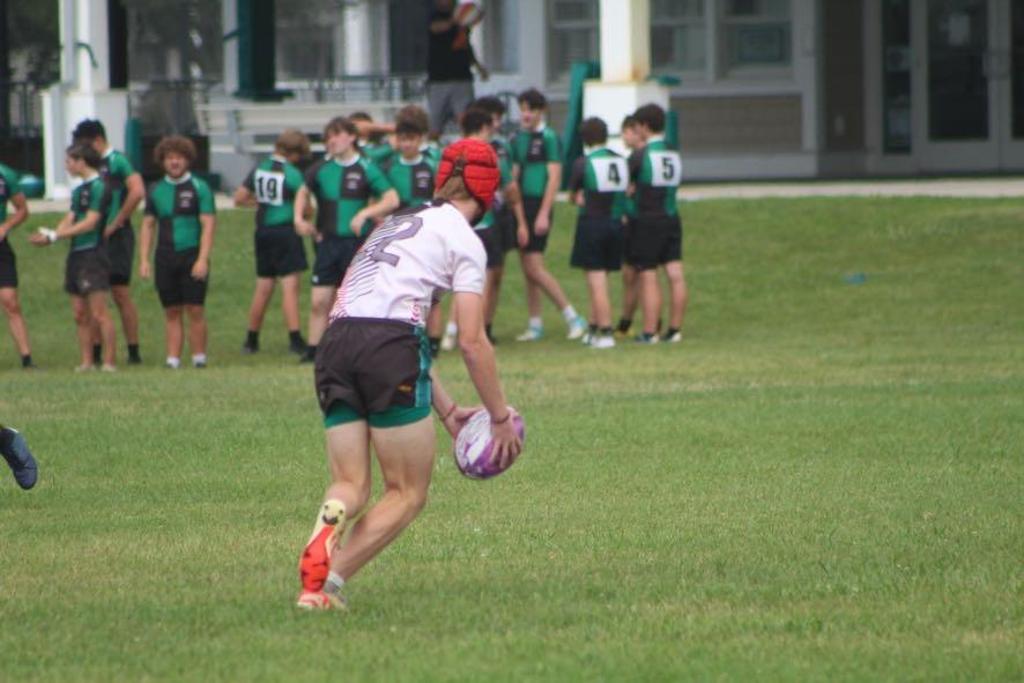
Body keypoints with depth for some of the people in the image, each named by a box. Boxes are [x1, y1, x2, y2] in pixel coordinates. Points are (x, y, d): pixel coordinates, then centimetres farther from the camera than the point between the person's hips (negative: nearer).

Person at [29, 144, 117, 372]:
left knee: (98, 313, -10)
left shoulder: (99, 187, -10)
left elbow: (90, 223, -16)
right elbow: (69, 220, 14)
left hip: (93, 253, -9)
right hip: (75, 255, 9)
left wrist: (54, 236, -14)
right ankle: (86, 361, 10)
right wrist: (48, 236, -4)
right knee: (80, 314, 7)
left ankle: (109, 362, -9)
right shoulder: (79, 190, 17)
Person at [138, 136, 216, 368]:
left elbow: (208, 224, -5)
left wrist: (202, 259, -15)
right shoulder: (156, 190, 11)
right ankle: (173, 358, 6)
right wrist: (143, 260, 6)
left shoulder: (199, 188, 0)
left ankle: (199, 358, 1)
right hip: (165, 258, 3)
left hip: (192, 255, -3)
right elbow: (148, 225, 14)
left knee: (195, 310, -5)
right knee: (172, 312, 4)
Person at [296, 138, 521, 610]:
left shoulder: (402, 223, 29)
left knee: (349, 485, 9)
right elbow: (472, 341, 1)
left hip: (336, 341, 6)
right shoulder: (463, 240, 6)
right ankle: (333, 575, -15)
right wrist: (500, 417, 12)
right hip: (389, 345, -6)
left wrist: (446, 409, 31)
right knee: (408, 493, 6)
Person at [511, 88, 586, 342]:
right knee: (527, 269, 8)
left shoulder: (548, 138, -8)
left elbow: (554, 177, -12)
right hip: (521, 206, 7)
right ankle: (535, 325, 14)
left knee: (535, 268, -12)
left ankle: (573, 318, -6)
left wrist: (544, 214, -17)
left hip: (538, 206, -7)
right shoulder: (518, 139, 12)